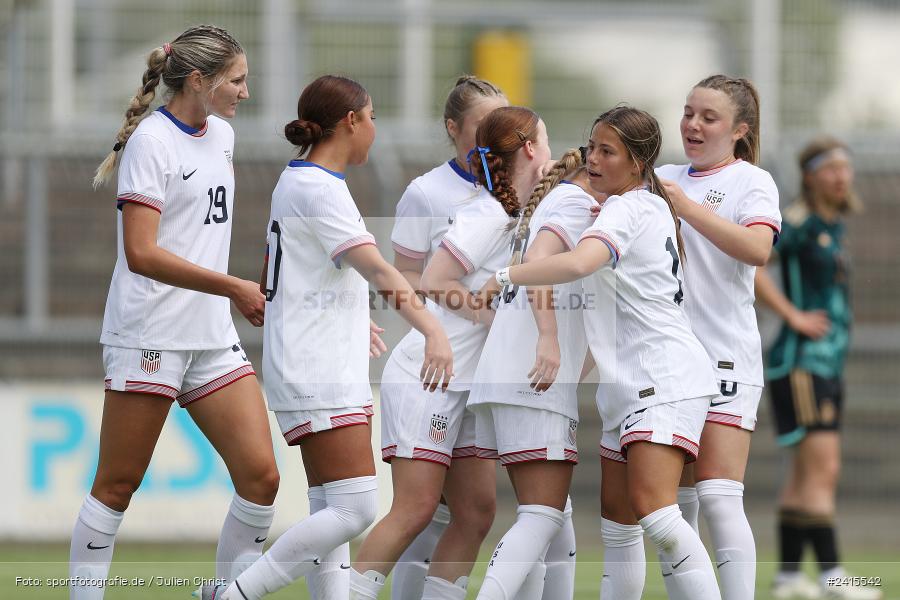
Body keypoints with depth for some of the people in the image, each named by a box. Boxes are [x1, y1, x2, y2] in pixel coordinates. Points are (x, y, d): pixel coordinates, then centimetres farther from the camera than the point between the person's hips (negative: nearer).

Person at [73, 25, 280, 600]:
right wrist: (234, 287, -20)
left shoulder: (222, 136, 12)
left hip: (213, 337, 7)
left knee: (261, 476, -4)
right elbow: (141, 254, -19)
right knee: (118, 486, -2)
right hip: (150, 333, -7)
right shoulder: (152, 139, -11)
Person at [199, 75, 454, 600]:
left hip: (332, 374, 11)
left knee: (338, 511, 8)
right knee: (354, 511, -15)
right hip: (319, 377, -11)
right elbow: (377, 268, -29)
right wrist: (432, 329, -40)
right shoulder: (319, 189, -16)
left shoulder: (299, 180, 15)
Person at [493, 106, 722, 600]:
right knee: (615, 516, 8)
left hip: (665, 380, -11)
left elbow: (579, 263, -30)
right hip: (630, 389, 11)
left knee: (652, 506, -23)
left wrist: (501, 277, -29)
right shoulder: (652, 206, 18)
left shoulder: (628, 209, -10)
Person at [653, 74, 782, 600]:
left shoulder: (752, 181, 0)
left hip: (724, 354, -5)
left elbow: (757, 249, -18)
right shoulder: (663, 178, 15)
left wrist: (689, 208, -25)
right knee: (676, 502, 7)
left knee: (719, 498, -14)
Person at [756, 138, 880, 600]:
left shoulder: (834, 226, 15)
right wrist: (792, 315, -20)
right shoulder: (798, 223, -11)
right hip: (802, 361, -9)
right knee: (821, 469, -14)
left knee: (808, 476, 10)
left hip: (828, 364, 9)